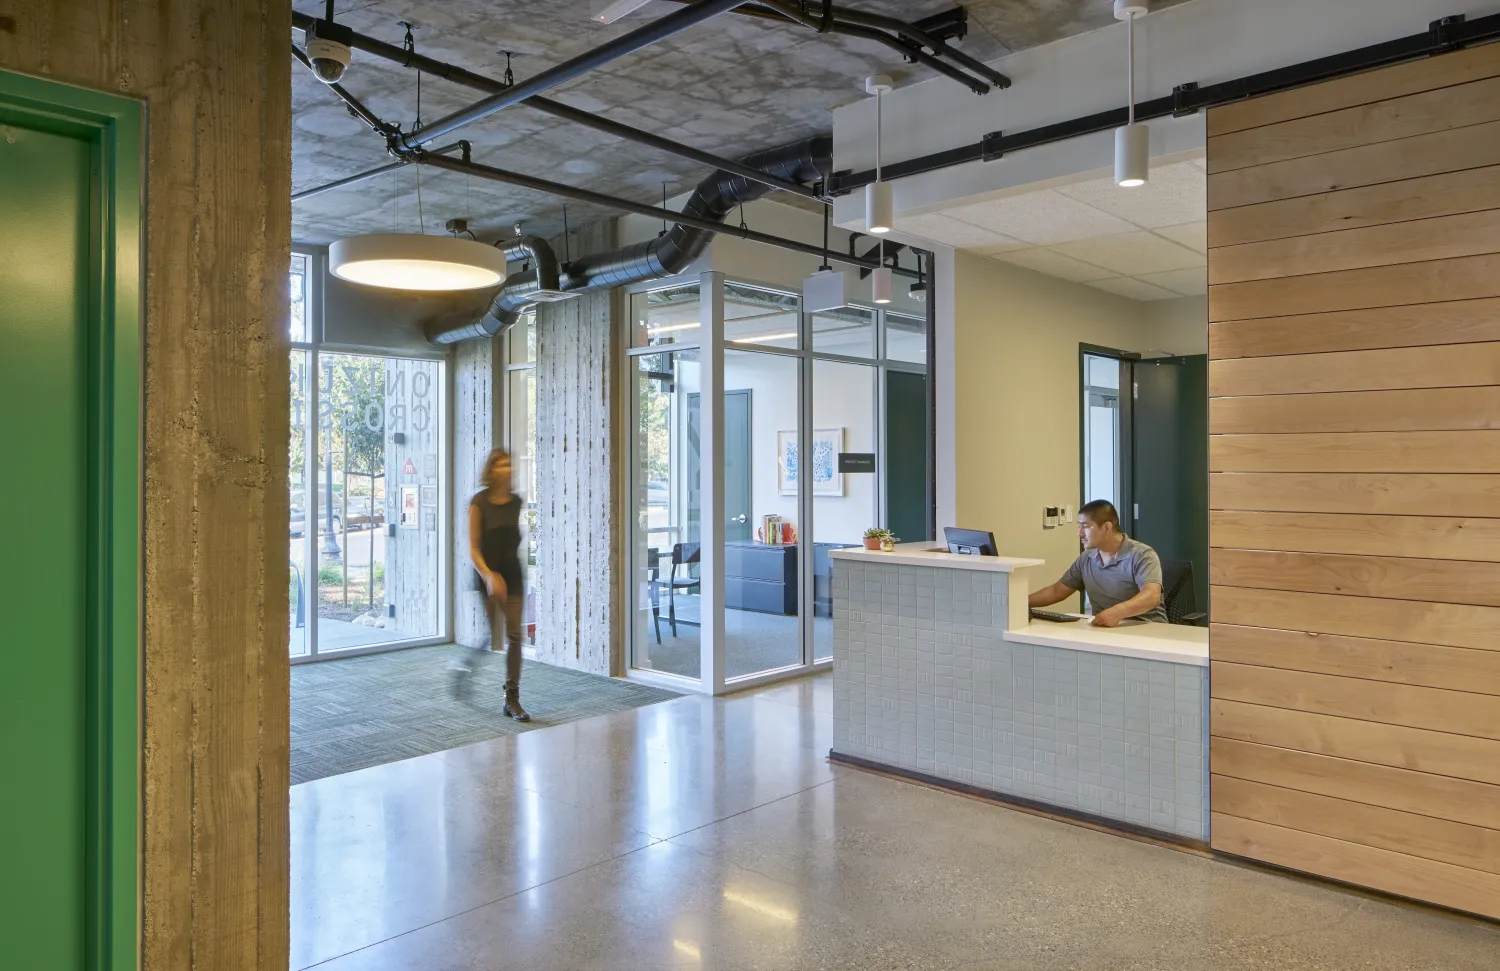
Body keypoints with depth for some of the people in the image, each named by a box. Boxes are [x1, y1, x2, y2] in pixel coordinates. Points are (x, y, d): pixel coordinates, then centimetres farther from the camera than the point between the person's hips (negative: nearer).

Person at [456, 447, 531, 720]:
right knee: (490, 640, 1)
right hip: (487, 577, -4)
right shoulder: (479, 502, -11)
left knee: (514, 637, 0)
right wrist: (489, 575, -26)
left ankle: (512, 699, 6)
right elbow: (473, 548, -13)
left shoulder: (516, 502, 3)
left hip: (513, 575, 4)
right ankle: (466, 667, 33)